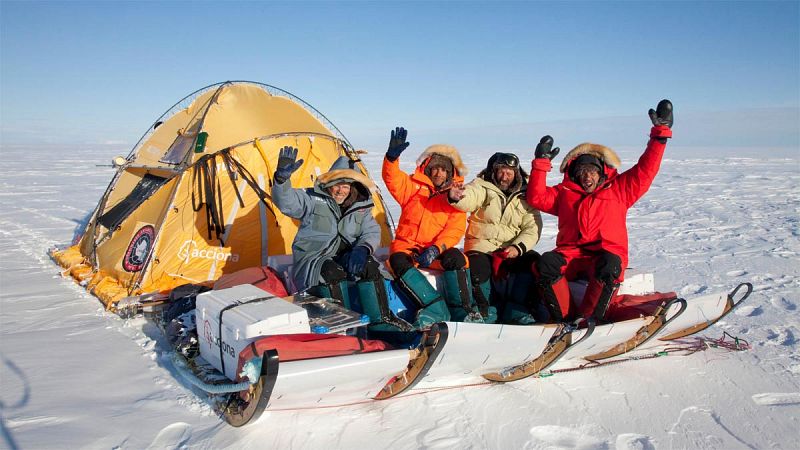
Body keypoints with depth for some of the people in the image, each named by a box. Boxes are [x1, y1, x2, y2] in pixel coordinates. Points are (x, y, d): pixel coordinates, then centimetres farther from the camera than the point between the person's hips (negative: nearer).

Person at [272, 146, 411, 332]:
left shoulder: (360, 206, 9)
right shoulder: (312, 199, -3)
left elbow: (372, 232, 2)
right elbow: (285, 202, -17)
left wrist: (362, 248, -21)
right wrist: (282, 177, -37)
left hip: (345, 258, 4)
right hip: (312, 261, -3)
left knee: (369, 266, -25)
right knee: (333, 273, -36)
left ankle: (380, 321, -19)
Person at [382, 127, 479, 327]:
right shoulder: (413, 186, 11)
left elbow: (455, 230, -3)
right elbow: (392, 178, -6)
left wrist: (436, 248, -21)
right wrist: (392, 156, -28)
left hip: (438, 251, 0)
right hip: (407, 245, 1)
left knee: (455, 257, -32)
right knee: (398, 261, -32)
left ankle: (463, 310, -22)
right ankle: (436, 308, -34)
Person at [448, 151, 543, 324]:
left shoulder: (525, 195, 8)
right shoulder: (482, 187, 0)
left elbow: (532, 229, 1)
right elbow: (469, 198, -24)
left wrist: (518, 247, -17)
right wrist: (455, 197, -49)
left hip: (514, 248, 3)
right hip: (482, 246, -2)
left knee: (534, 261, -23)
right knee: (478, 268, -31)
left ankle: (516, 311, -10)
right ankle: (487, 312, -6)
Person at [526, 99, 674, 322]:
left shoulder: (619, 189, 18)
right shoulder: (565, 193, 21)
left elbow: (645, 170, 12)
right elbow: (537, 198, 12)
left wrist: (660, 133, 8)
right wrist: (541, 163, 8)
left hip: (607, 254, -1)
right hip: (570, 255, 2)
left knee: (609, 266, -38)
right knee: (546, 263, -31)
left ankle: (587, 319, -28)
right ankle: (564, 319, -24)